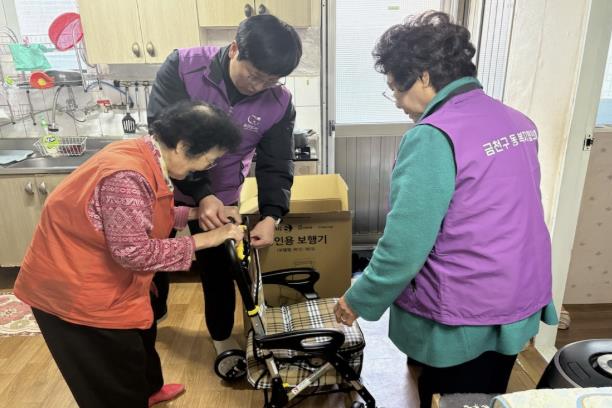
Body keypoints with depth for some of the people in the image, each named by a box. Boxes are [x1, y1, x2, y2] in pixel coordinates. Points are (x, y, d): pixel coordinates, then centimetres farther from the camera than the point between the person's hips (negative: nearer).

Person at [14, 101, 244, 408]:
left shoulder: (144, 156, -4)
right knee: (116, 383, 11)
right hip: (73, 290, -10)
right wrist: (203, 240, -25)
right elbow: (134, 252, -32)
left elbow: (147, 216, 7)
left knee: (141, 334, 29)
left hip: (103, 277, 10)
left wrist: (197, 212, -3)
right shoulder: (127, 177, -35)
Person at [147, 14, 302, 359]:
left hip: (221, 197, 0)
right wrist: (201, 194, -37)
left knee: (218, 269, 12)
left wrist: (271, 215, -27)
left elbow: (276, 164, -11)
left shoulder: (279, 104, -17)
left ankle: (223, 336, 38)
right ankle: (152, 314, 51)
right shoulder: (183, 67, -24)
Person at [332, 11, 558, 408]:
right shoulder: (518, 121, 2)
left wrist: (359, 300, -8)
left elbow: (404, 247, -24)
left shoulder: (433, 137, -24)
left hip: (461, 322, -8)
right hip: (521, 306, 8)